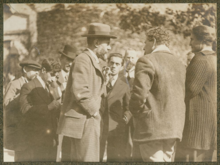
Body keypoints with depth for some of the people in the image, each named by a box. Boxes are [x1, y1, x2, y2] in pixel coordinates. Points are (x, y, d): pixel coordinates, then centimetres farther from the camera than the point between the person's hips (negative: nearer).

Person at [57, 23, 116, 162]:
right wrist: (94, 111, -13)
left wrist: (98, 110, 11)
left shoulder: (94, 61, 20)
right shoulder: (83, 60, -13)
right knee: (88, 159, -9)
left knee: (80, 159, 12)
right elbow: (80, 92, -23)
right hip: (83, 121, -10)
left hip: (90, 121, 10)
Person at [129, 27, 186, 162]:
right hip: (173, 128, 8)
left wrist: (136, 113, -4)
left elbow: (139, 94, -20)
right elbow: (183, 96, 13)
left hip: (151, 129, -7)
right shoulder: (180, 64, 12)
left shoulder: (147, 61, -10)